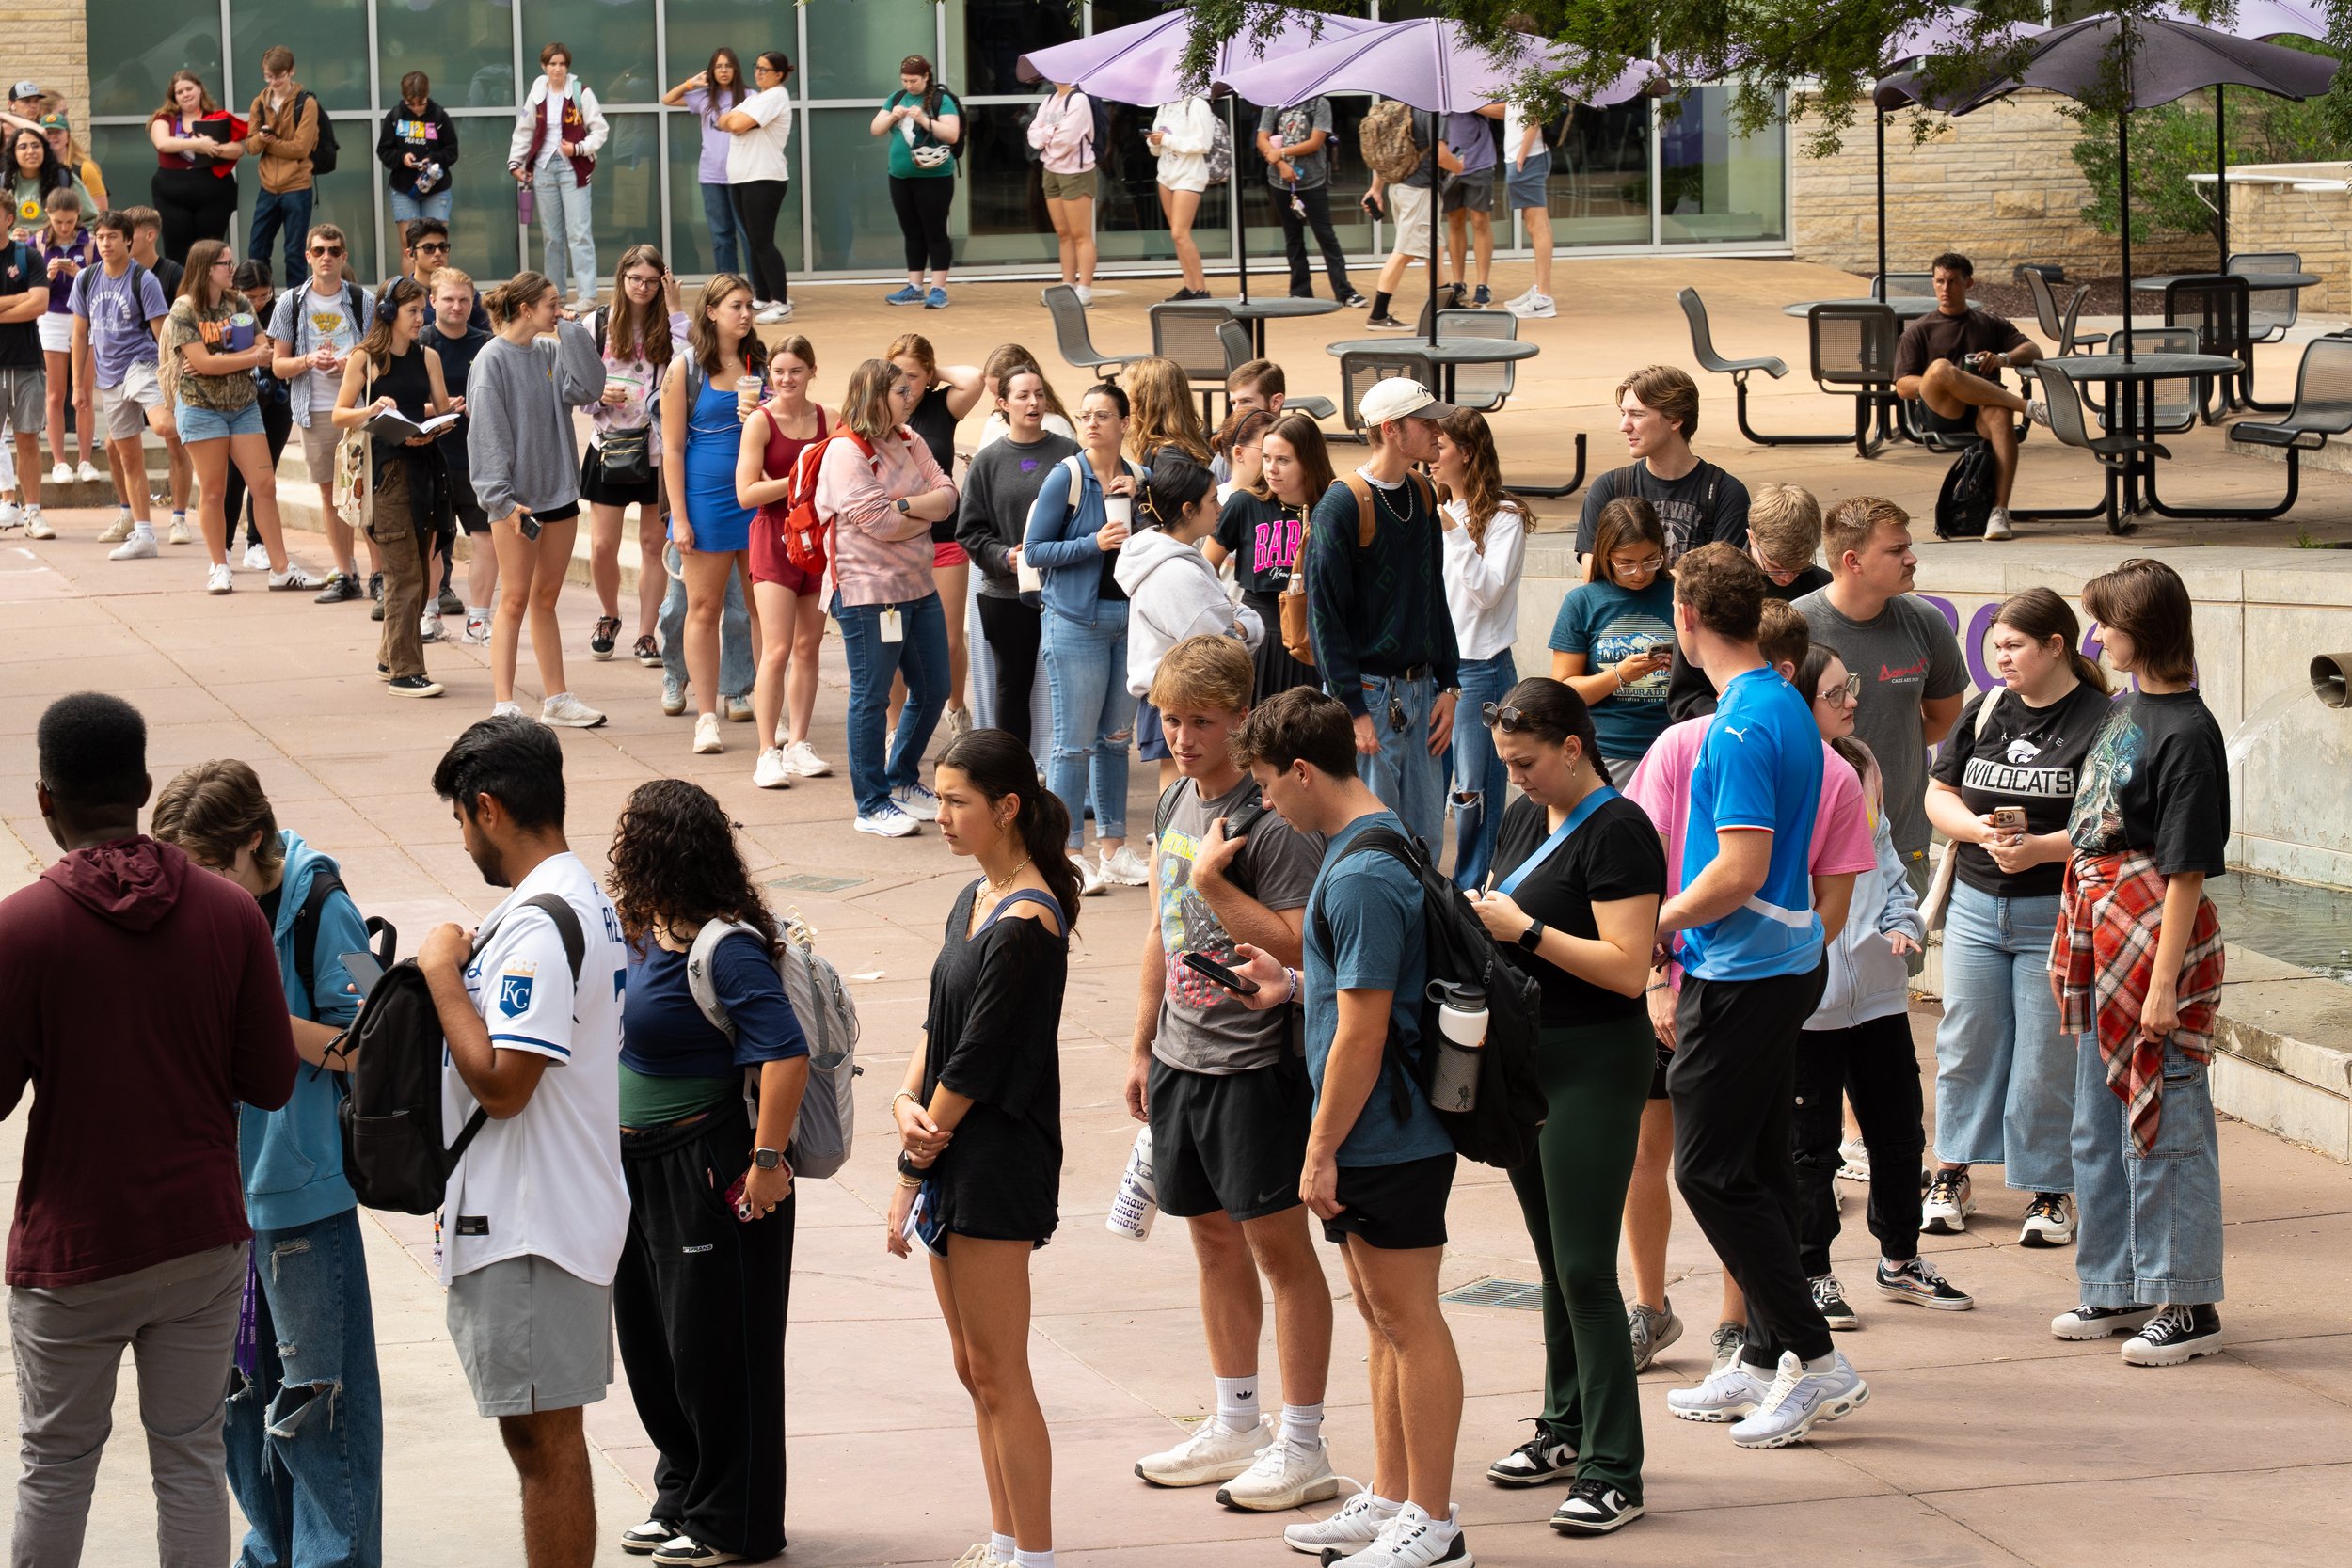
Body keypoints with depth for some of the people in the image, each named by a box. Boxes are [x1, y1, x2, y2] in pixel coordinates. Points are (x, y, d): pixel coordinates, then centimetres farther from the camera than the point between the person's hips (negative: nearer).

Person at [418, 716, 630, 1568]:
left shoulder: (539, 924, -20)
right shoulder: (583, 900, 13)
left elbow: (499, 1082, -24)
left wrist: (443, 973, -14)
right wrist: (462, 970, 11)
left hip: (529, 1228, -10)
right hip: (540, 1214, 10)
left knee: (544, 1435, -4)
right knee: (540, 1433, 15)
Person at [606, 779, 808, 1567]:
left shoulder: (726, 948, -21)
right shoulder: (638, 932, 5)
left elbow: (785, 1056, -26)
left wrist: (767, 1162, -25)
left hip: (711, 1171, -9)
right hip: (641, 1168, 9)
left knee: (714, 1347, 1)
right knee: (649, 1340, 17)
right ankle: (681, 1499, 33)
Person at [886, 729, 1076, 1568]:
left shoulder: (1025, 925, -18)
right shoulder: (975, 901, 11)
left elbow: (977, 1060, -18)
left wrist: (911, 1172, -12)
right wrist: (907, 1102, -7)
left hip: (999, 1161, -9)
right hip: (954, 1157, 9)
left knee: (998, 1373, -4)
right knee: (976, 1369, 15)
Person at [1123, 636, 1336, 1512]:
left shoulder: (1271, 820, -17)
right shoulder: (1176, 800, 8)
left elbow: (1297, 945, -24)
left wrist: (1213, 880, -24)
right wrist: (1143, 1045, 19)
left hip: (1255, 1063, -8)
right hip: (1182, 1057, 8)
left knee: (1278, 1245, -1)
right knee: (1212, 1236, 16)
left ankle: (1302, 1446, 6)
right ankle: (1235, 1426, 28)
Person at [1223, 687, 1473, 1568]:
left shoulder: (1362, 877, -22)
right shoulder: (1376, 844, 10)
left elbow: (1362, 1030, -22)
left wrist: (1321, 1150, -17)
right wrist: (1295, 984, 13)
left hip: (1388, 1136, -10)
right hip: (1380, 1136, 10)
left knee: (1409, 1320, -1)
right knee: (1380, 1314, 17)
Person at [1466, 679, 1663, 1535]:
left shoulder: (1617, 833, -15)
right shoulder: (1524, 818, 11)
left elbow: (1627, 968, -22)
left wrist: (1523, 927, -21)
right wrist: (1478, 917, 1)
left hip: (1595, 1068, -9)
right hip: (1528, 1060, 9)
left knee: (1585, 1267, -10)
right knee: (1553, 1259, 16)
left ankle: (1613, 1471, -7)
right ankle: (1566, 1428, 27)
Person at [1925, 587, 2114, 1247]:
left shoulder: (2101, 721, -8)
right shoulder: (1984, 711, 9)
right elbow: (1939, 793, 10)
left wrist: (2041, 847, -22)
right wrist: (1980, 830, -9)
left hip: (2057, 914, -5)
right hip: (1975, 906, 5)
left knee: (2048, 1057, 0)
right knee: (1966, 1042, 9)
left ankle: (2050, 1192, 11)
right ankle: (1954, 1178, 20)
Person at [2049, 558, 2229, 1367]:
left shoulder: (2187, 733, -17)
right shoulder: (2123, 708, 10)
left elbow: (2187, 869, -19)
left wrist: (2165, 982, -20)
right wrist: (2075, 950, 18)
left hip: (2156, 936, -10)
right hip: (2102, 932, 10)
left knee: (2164, 1124, -3)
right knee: (2099, 1128, 16)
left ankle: (2187, 1304, 5)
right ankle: (2119, 1288, 27)